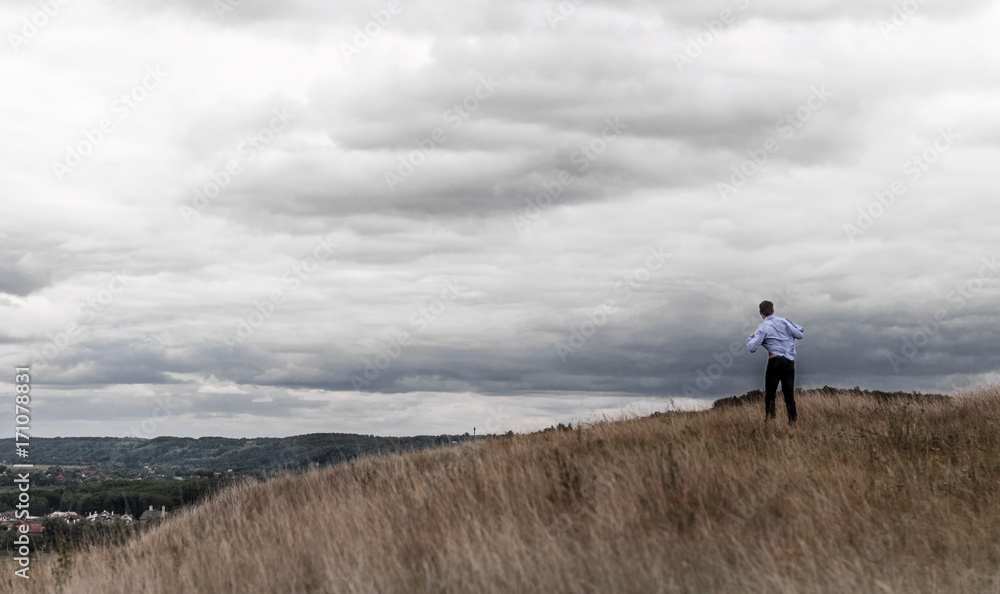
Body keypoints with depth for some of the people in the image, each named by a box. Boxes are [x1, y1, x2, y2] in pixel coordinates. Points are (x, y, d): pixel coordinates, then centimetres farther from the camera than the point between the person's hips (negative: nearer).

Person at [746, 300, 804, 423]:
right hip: (790, 362, 4)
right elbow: (799, 334, 9)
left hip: (775, 361, -4)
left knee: (770, 395, 2)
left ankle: (769, 421, -5)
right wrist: (790, 324, 26)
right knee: (789, 394, 9)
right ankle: (793, 421, 5)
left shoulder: (763, 328, -4)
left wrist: (751, 337, 10)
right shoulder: (783, 321, 8)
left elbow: (752, 348, -10)